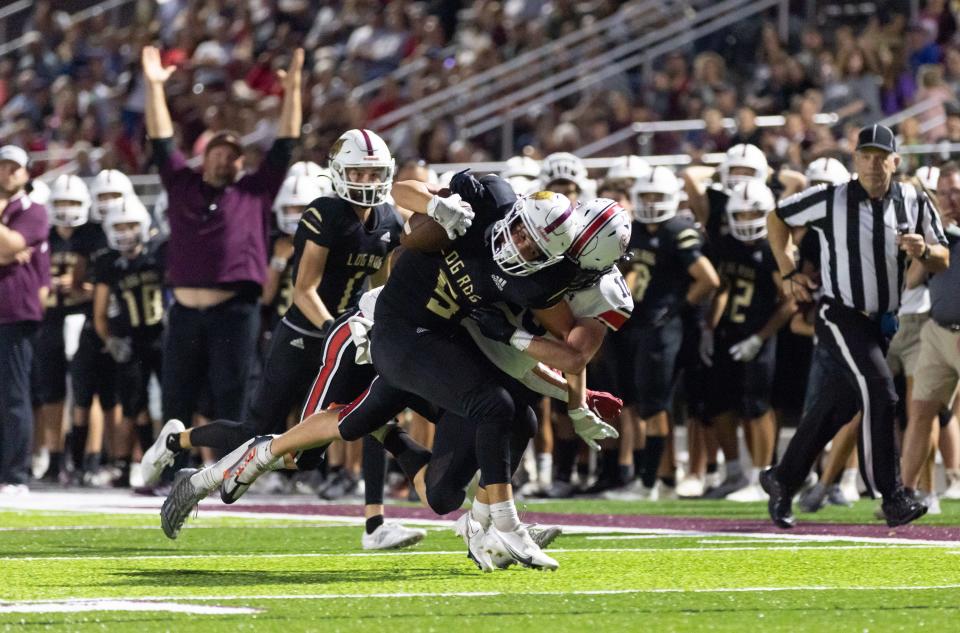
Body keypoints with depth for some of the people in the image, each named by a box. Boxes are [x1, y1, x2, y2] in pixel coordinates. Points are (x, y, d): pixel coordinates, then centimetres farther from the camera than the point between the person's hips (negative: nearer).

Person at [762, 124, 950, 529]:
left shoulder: (914, 204, 0)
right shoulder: (830, 200, -9)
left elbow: (943, 262, 7)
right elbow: (777, 218, 6)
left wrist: (924, 251, -16)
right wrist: (788, 272, 1)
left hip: (881, 323, 5)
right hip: (841, 317, -5)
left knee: (836, 409, 12)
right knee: (880, 395, -20)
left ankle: (783, 481, 29)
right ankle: (891, 498, -18)